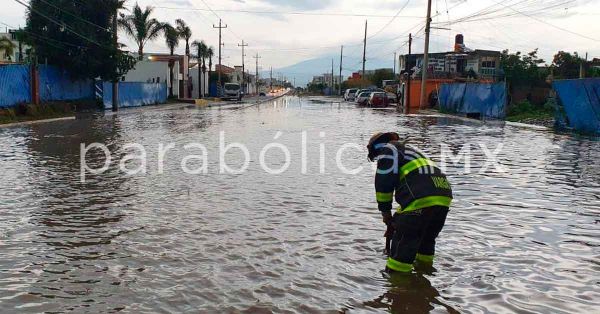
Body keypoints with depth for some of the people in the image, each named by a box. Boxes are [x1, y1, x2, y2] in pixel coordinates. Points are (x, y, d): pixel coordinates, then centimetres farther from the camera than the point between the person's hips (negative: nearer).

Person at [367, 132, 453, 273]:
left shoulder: (387, 149, 9)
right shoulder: (407, 150, 35)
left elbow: (384, 183, -1)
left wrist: (385, 212, 10)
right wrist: (400, 217, 33)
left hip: (422, 198, -9)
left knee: (403, 241, 0)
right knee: (427, 239, 26)